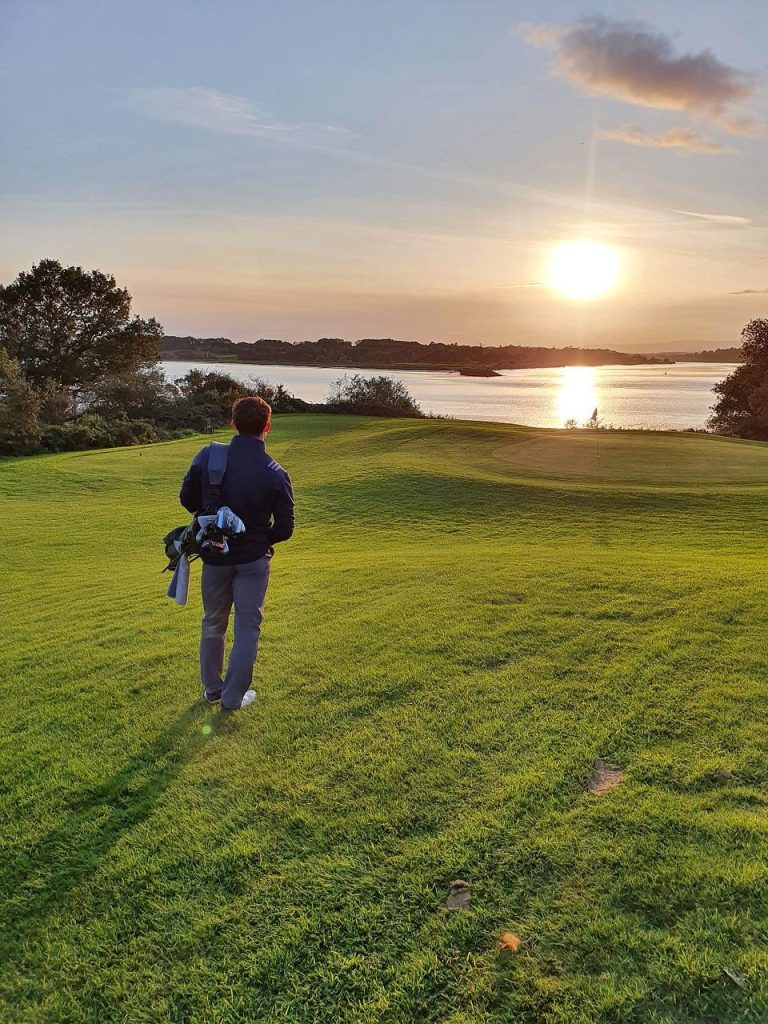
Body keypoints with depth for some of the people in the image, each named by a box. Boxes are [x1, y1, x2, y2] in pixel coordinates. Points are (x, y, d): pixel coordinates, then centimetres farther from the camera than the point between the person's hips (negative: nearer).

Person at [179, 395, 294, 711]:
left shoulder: (208, 456, -13)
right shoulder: (275, 474, -17)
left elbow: (187, 499, -4)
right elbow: (284, 528, -11)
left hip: (215, 555, 2)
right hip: (253, 559, -2)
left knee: (213, 623, 19)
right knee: (247, 627, 11)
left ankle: (212, 688, 32)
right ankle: (233, 697, 18)